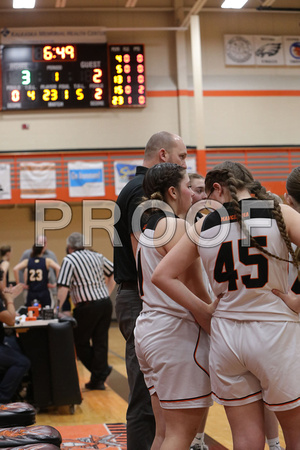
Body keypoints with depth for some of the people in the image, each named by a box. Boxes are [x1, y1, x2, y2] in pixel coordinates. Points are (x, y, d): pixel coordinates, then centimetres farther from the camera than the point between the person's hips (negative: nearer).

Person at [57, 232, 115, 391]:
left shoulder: (69, 260, -5)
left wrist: (58, 309, -4)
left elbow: (63, 288, -12)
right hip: (105, 303, 6)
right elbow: (113, 274, 19)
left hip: (87, 307, -6)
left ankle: (102, 369, 7)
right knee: (100, 342, 8)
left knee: (81, 342, 10)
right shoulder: (97, 256, 13)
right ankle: (98, 379, 9)